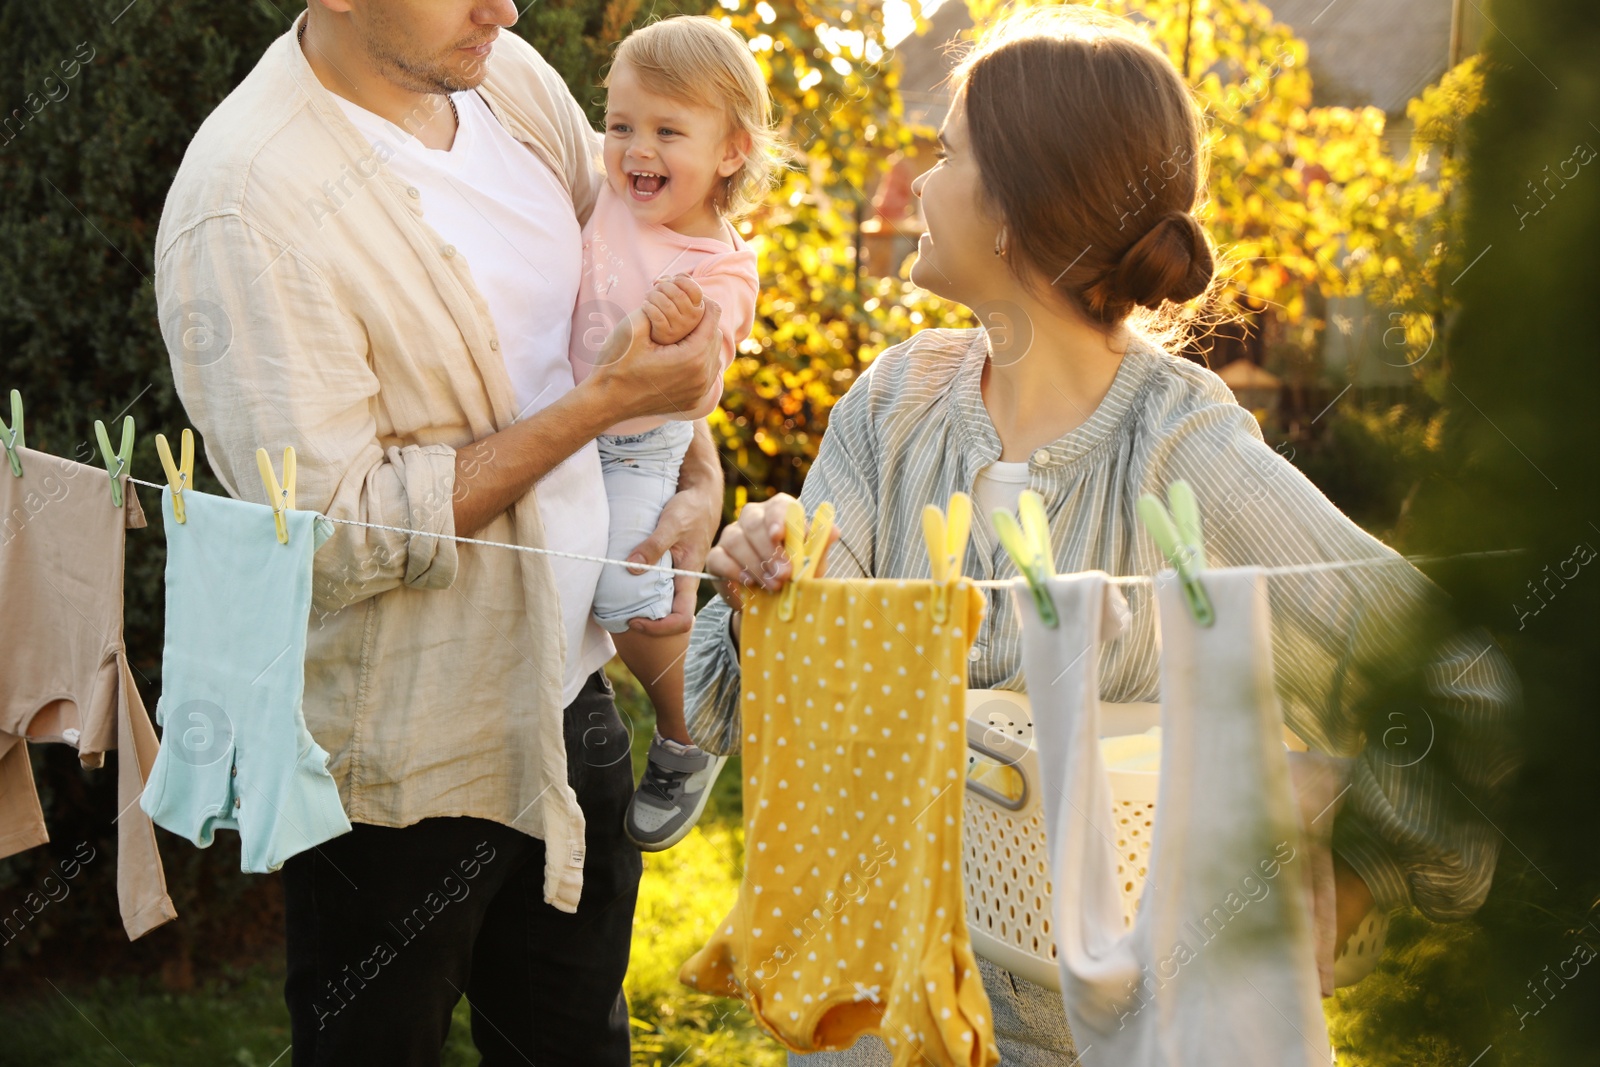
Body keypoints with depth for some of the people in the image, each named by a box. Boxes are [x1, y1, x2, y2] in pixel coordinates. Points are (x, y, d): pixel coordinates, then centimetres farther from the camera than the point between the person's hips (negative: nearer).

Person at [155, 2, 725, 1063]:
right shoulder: (246, 208, -24)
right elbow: (341, 541, -25)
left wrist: (700, 482, 0)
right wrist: (606, 401, -21)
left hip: (568, 689, 7)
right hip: (407, 765, -6)